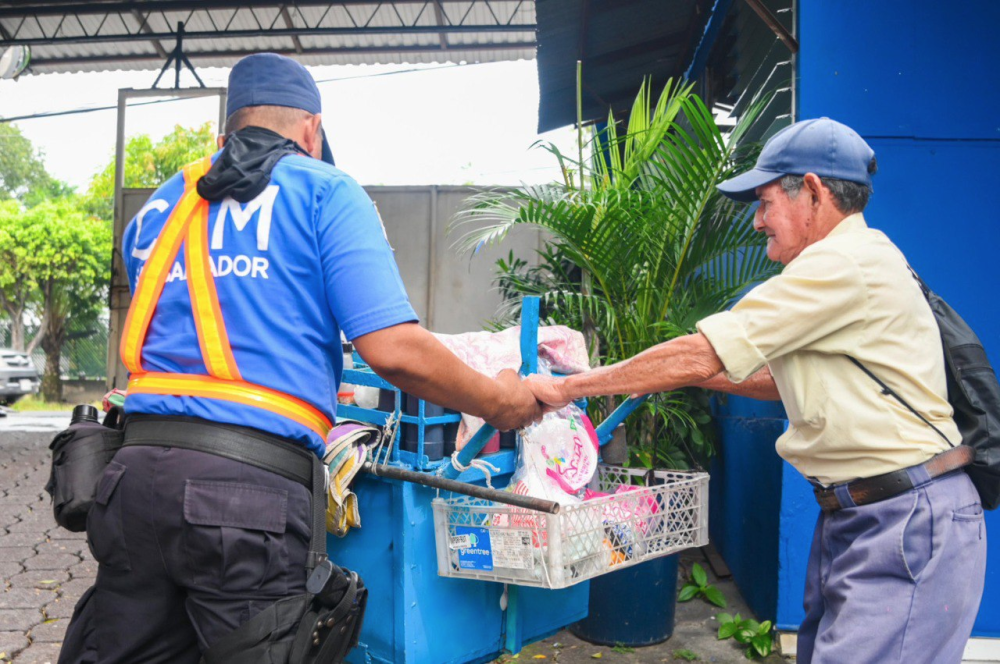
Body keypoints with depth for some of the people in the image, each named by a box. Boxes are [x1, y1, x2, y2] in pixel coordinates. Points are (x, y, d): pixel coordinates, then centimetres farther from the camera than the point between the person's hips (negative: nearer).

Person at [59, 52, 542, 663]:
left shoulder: (157, 209, 20)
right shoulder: (323, 189, 1)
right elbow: (392, 349, -11)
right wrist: (499, 403, 5)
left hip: (137, 471, 7)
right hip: (252, 482, -6)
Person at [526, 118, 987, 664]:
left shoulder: (846, 262, -17)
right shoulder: (853, 263, 17)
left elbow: (699, 357, -19)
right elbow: (782, 381, 23)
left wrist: (569, 387, -11)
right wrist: (677, 373, 14)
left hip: (911, 521, -10)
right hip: (852, 515, 10)